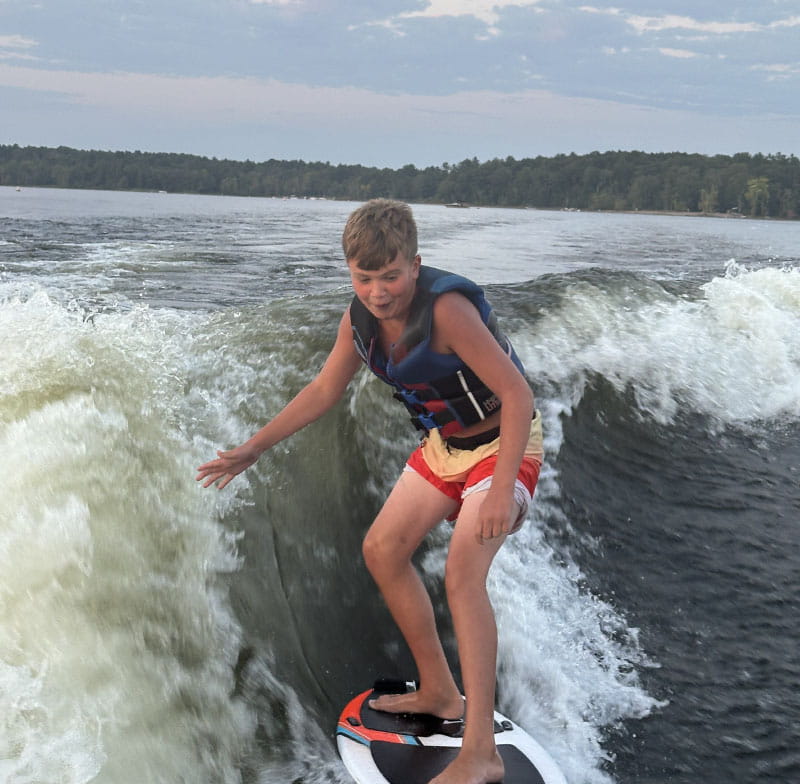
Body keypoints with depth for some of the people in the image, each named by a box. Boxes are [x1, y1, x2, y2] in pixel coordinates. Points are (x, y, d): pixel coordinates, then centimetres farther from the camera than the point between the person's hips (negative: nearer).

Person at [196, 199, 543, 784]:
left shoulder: (446, 307, -31)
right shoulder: (361, 318, -9)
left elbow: (517, 394, -31)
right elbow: (324, 391, 6)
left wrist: (502, 489, -37)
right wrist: (254, 448, 7)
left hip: (504, 444, -8)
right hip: (444, 444, 8)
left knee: (463, 572, -24)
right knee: (382, 550, 9)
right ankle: (439, 692, 23)